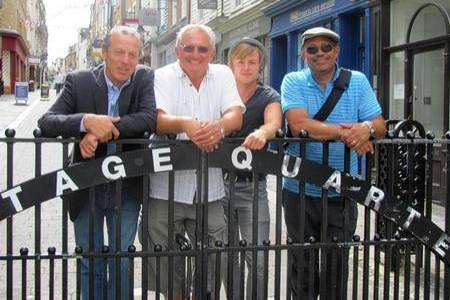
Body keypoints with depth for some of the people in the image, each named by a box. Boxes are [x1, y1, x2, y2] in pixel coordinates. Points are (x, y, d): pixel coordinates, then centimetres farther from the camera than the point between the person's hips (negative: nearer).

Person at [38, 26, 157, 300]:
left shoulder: (145, 79, -6)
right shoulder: (79, 81, -6)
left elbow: (150, 119, -21)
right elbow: (46, 123, -14)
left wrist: (102, 131, -28)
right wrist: (87, 121, -32)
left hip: (126, 189, -1)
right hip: (86, 189, 1)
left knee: (121, 264, 9)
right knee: (90, 265, 15)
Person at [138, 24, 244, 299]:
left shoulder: (223, 75, 7)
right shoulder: (163, 77, 0)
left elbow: (236, 116, -7)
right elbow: (158, 119, -16)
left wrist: (220, 127, -30)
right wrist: (185, 124, -38)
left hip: (210, 191, 1)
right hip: (166, 190, -1)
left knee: (213, 266, 7)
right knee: (167, 265, 10)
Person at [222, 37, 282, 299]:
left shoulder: (269, 96, 3)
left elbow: (274, 122, -17)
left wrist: (263, 133, -40)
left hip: (253, 186, -1)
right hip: (220, 181, 2)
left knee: (258, 259, -3)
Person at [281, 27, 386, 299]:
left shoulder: (358, 81, 4)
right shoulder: (293, 82, -1)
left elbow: (380, 126, -4)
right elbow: (298, 124, -18)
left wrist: (367, 128, -28)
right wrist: (346, 132, -24)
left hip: (342, 192, 1)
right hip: (300, 191, 0)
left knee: (338, 265, 11)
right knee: (303, 265, 13)